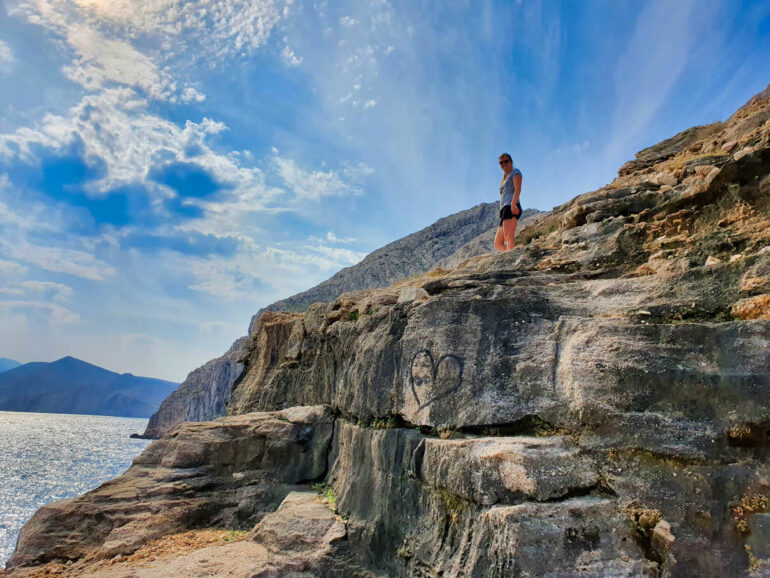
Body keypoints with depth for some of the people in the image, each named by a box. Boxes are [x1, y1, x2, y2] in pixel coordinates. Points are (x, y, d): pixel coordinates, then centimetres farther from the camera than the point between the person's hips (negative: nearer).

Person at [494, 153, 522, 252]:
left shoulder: (515, 172, 10)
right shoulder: (504, 179, 34)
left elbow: (518, 189, -8)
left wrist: (513, 204, -24)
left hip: (511, 208, -9)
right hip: (504, 210, 10)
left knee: (509, 238, -26)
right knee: (498, 243, 4)